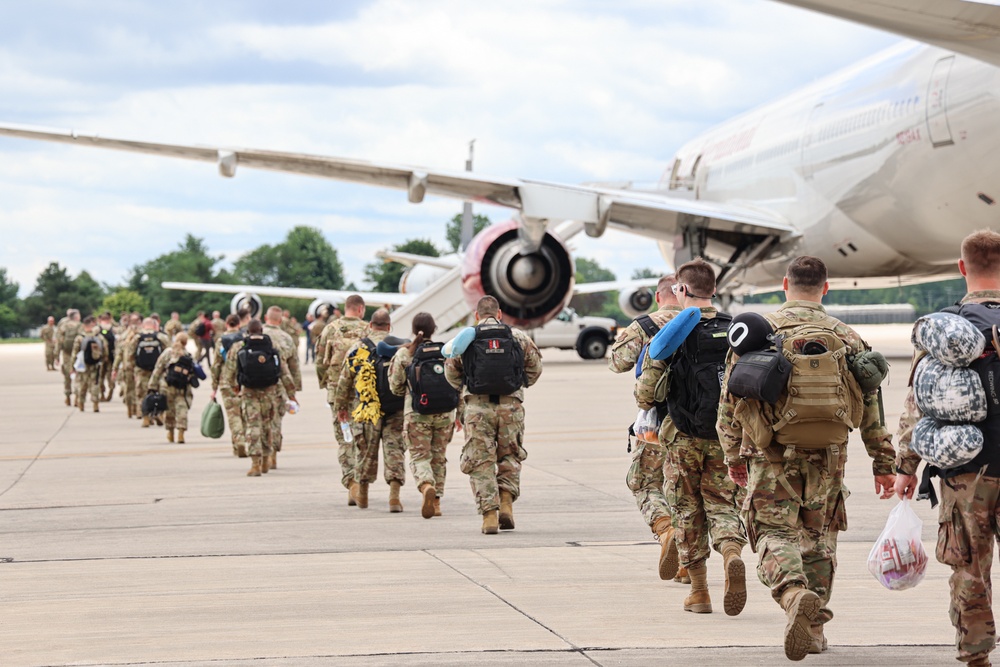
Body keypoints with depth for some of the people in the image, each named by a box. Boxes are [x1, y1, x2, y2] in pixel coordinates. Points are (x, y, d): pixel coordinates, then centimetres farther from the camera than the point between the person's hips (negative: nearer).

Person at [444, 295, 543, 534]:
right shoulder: (519, 338, 5)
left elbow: (451, 373, 9)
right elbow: (535, 367, 10)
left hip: (478, 406, -1)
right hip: (511, 406, 1)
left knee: (480, 461, 5)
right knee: (510, 457, 18)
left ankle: (489, 514, -3)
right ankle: (506, 503, 1)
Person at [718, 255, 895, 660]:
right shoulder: (846, 338, 3)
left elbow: (729, 400, 3)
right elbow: (871, 407, 5)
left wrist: (733, 455, 14)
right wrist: (883, 464, 12)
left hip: (771, 454, -2)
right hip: (826, 457, 2)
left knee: (775, 533, 0)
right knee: (818, 537, 16)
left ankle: (794, 595, -29)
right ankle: (814, 627, 19)